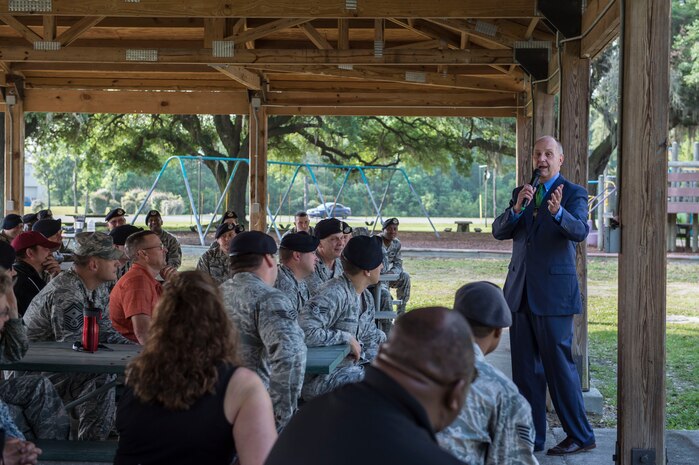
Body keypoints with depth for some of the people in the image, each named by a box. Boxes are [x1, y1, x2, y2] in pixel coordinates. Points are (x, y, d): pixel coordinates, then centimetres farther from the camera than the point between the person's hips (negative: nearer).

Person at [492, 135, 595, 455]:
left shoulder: (573, 194, -3)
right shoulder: (520, 193, 13)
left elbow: (580, 231, -20)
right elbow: (498, 232, 2)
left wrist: (558, 212, -40)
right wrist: (517, 209, -17)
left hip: (553, 292, -6)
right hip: (520, 293, 6)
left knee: (559, 365, -2)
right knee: (525, 369, 10)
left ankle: (581, 437, 11)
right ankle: (530, 437, 20)